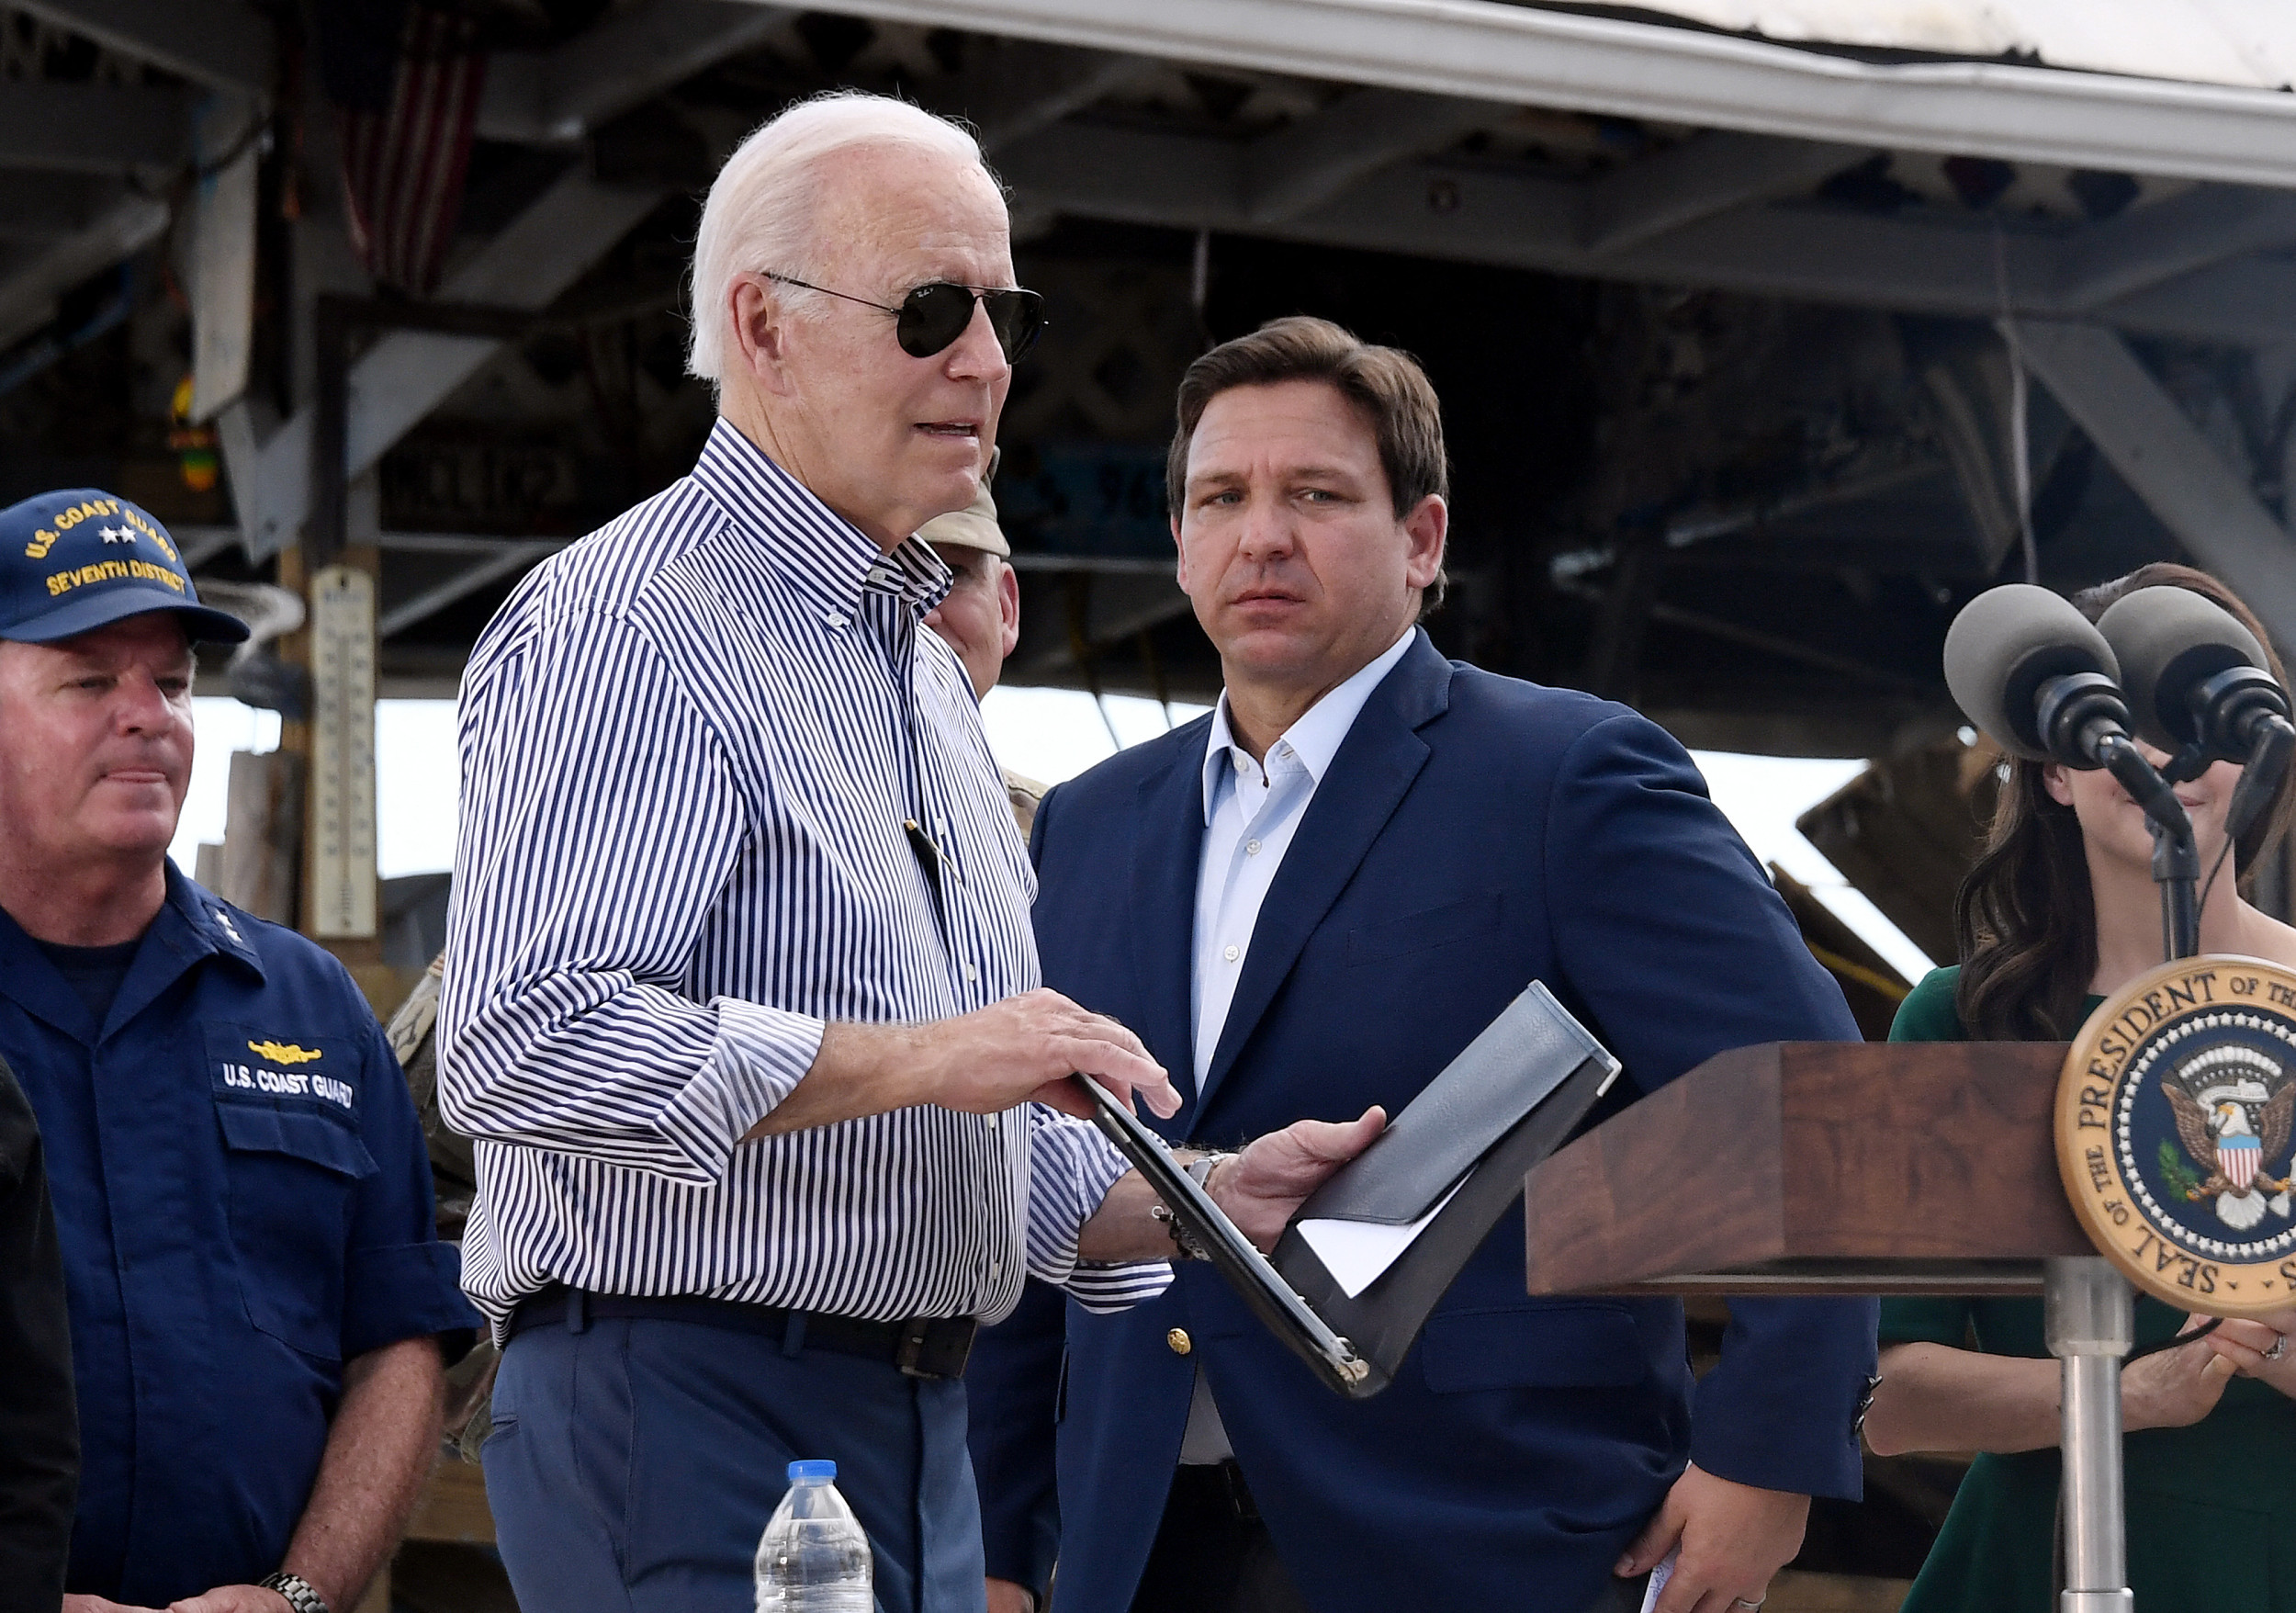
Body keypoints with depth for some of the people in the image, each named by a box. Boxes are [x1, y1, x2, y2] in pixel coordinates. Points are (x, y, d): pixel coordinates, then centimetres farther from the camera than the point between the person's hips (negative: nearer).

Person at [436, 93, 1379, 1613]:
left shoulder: (930, 673, 20)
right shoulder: (621, 626, -10)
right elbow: (516, 1042, -24)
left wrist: (1208, 1198, 9)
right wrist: (917, 1056, -23)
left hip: (919, 1430, 9)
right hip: (689, 1414, -9)